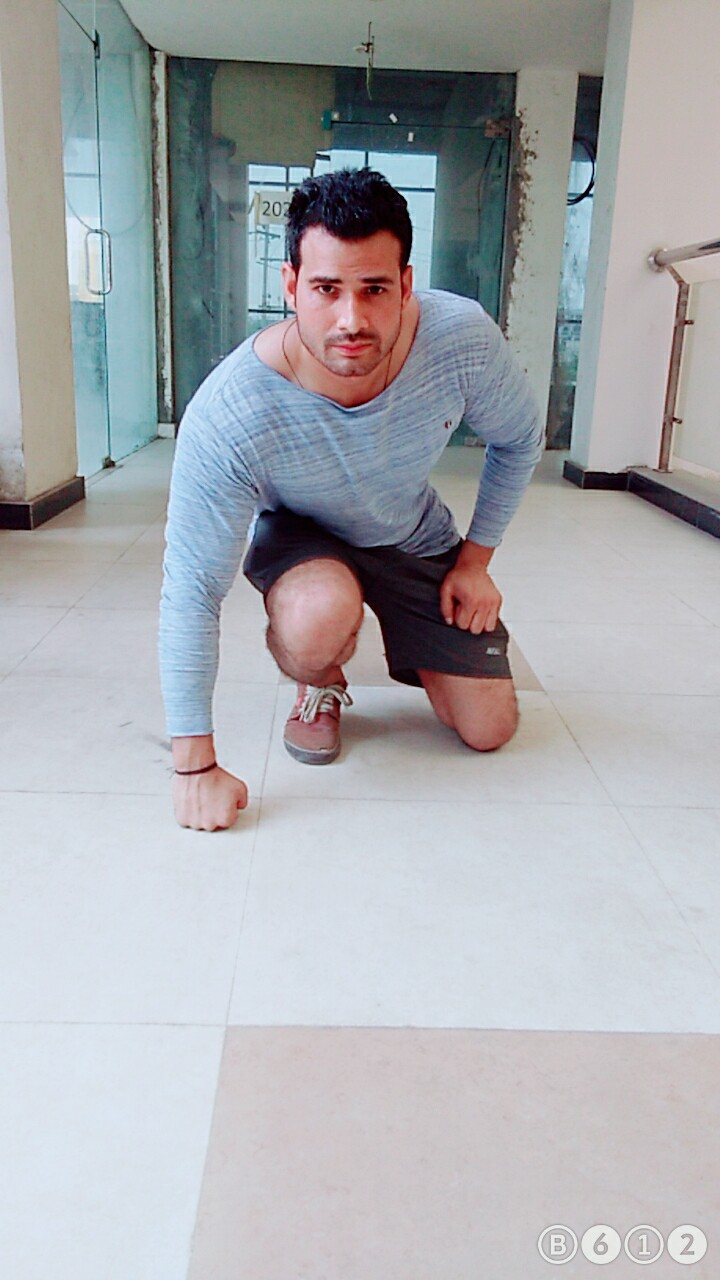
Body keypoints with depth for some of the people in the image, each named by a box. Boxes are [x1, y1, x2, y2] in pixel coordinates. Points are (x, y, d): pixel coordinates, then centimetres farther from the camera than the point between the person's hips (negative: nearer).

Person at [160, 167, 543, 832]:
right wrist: (195, 766, -30)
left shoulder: (464, 339, -29)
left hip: (419, 539, 3)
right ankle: (320, 687, 0)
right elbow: (192, 595, -31)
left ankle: (411, 649, 33)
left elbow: (521, 439, -6)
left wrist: (475, 559, -5)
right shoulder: (226, 416, -37)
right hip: (301, 536, -2)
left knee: (489, 729, -1)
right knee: (318, 617, -39)